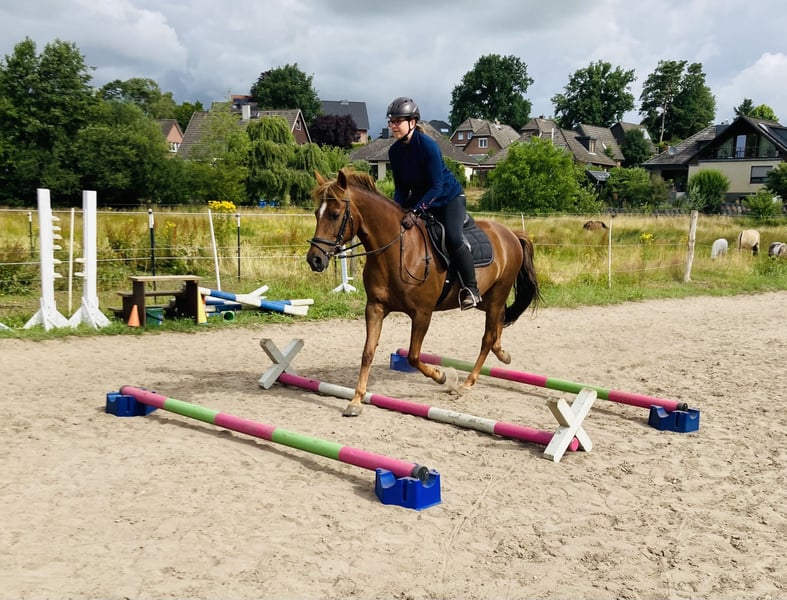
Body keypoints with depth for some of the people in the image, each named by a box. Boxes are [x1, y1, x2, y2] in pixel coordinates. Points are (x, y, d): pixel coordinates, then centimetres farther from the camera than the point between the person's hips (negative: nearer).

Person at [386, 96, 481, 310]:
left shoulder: (428, 146, -24)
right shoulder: (395, 151, -5)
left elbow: (436, 187, -26)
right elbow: (401, 187, 2)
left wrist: (416, 211, -36)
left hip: (449, 198, -7)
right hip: (420, 199, 7)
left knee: (453, 238, -29)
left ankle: (471, 289, -14)